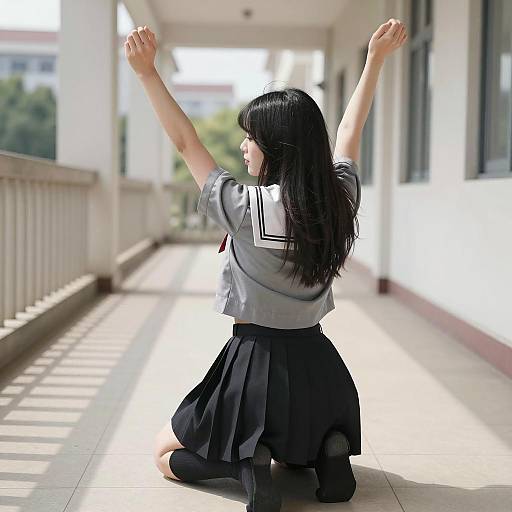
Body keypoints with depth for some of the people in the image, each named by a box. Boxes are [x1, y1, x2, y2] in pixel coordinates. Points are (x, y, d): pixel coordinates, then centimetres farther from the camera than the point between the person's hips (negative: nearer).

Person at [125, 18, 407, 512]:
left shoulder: (247, 209, -20)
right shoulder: (340, 200, -5)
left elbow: (185, 142, -10)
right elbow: (350, 131, 11)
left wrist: (148, 73, -8)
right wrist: (375, 59, 22)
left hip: (256, 362, -5)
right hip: (317, 364, 5)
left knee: (165, 455, 17)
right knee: (295, 443, 38)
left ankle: (246, 461, -10)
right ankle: (329, 449, 4)